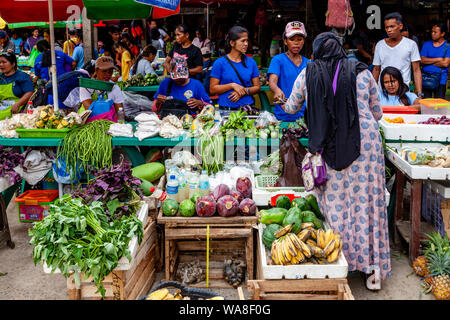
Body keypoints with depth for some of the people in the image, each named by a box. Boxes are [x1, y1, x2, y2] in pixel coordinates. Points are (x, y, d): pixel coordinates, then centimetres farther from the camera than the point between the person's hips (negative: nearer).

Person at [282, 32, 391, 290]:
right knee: (366, 199, 5)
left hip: (328, 146, 0)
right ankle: (373, 264, 8)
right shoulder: (362, 72, 6)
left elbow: (291, 108, 19)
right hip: (365, 141, 1)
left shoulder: (308, 74, 5)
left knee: (334, 199, 10)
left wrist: (286, 105, 42)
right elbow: (377, 113, 14)